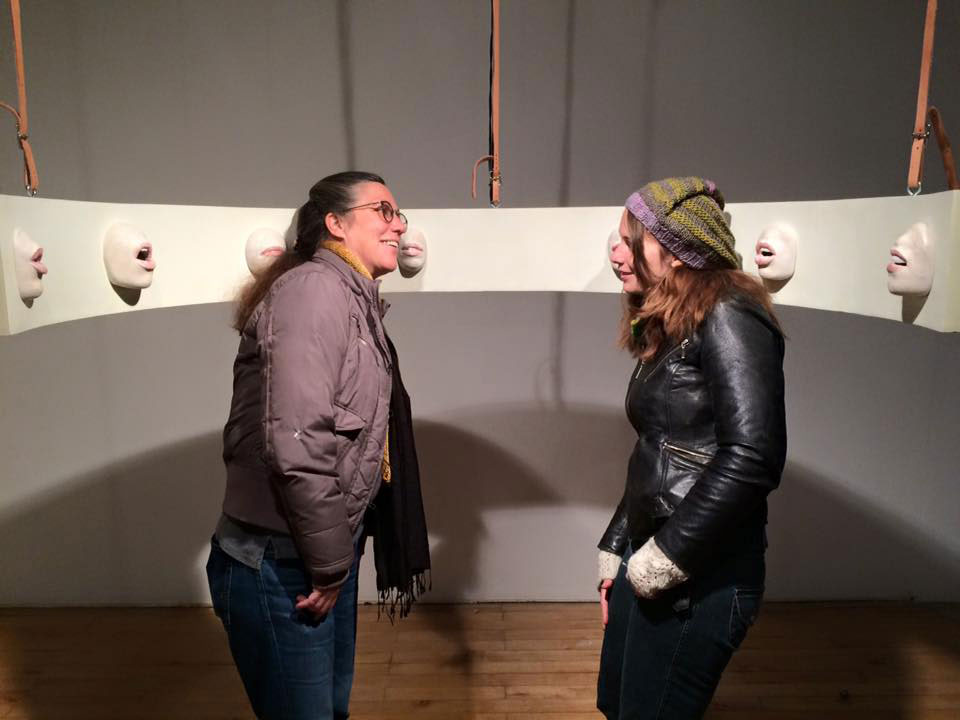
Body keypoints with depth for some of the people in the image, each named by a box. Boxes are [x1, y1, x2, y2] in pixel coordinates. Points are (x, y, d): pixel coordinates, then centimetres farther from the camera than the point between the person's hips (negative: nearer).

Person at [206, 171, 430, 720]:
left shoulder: (355, 301, 11)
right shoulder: (316, 288, -18)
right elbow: (296, 444, -28)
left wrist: (339, 556, 14)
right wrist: (330, 564, -17)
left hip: (325, 557, 9)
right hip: (281, 568, -9)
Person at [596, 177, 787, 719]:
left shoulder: (728, 317, -15)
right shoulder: (666, 329, 12)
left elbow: (752, 458, -26)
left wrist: (668, 560, -19)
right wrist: (616, 550, 15)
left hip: (700, 580, -9)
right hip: (649, 562, 9)